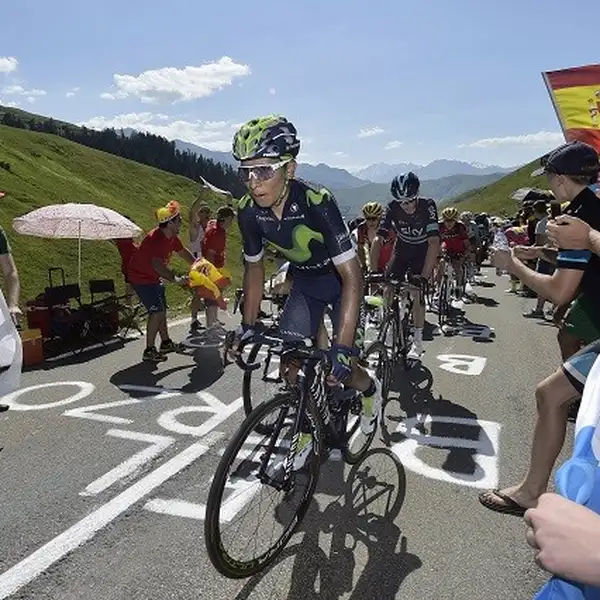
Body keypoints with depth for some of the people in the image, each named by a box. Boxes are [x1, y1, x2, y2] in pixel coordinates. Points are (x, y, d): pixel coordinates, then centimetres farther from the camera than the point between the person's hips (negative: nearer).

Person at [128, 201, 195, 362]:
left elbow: (183, 252, 17)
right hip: (141, 278, -10)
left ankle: (166, 343, 29)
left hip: (153, 277, 10)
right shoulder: (157, 238, -29)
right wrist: (175, 279, -43)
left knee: (161, 309, 16)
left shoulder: (171, 237, 1)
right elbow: (157, 264, -41)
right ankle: (149, 351, -8)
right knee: (157, 311, -14)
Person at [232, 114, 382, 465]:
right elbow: (255, 268, -3)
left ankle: (370, 389, 29)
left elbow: (352, 277, -37)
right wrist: (248, 326, -3)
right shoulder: (249, 212, -19)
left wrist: (343, 347, -42)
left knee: (338, 368, -8)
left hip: (341, 280, -4)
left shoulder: (317, 204, -36)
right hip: (305, 282, 5)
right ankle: (303, 432, 17)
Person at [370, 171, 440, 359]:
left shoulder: (428, 206, -30)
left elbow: (434, 242, -37)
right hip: (402, 250, 3)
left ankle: (418, 340, -1)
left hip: (424, 252, -3)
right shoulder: (392, 209, -23)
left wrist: (424, 275, -45)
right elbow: (378, 239, -28)